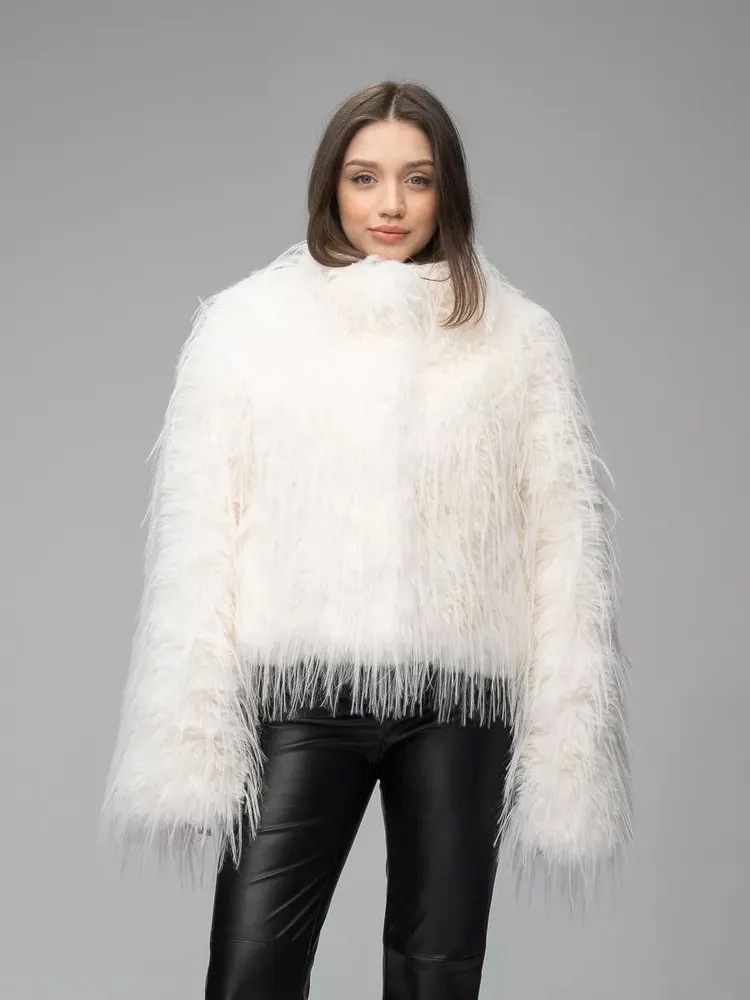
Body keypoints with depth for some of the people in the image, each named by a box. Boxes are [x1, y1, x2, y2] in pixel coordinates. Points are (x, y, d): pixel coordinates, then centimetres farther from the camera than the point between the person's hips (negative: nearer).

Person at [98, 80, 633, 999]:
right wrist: (189, 743, -4)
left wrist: (567, 747, -2)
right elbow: (196, 532, 1)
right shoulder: (247, 321, 5)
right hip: (300, 689, -1)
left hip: (459, 694, 1)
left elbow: (563, 541, 3)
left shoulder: (518, 338, 6)